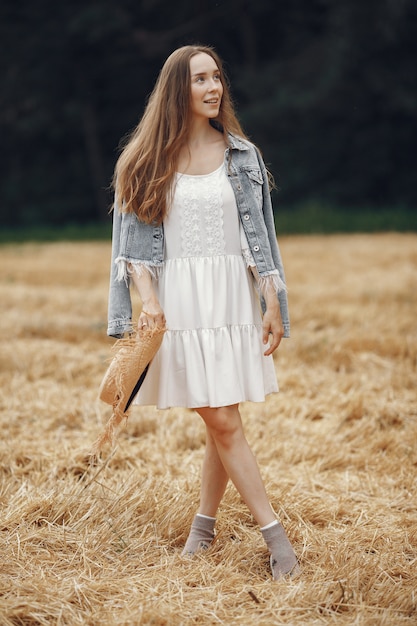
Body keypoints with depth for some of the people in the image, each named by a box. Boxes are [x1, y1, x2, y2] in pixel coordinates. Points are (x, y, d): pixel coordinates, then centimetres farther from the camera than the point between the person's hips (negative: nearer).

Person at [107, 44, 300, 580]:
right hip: (178, 299, -1)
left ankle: (205, 521, 19)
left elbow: (259, 234, 6)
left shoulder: (241, 155, 7)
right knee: (221, 422, -5)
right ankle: (273, 533, -1)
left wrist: (272, 305, 1)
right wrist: (148, 299, -12)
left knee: (221, 420, 1)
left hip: (231, 296, 1)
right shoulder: (148, 160, 3)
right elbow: (136, 239, 2)